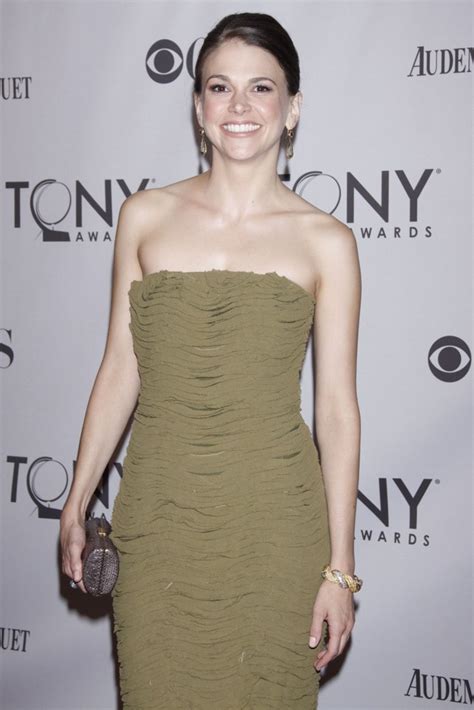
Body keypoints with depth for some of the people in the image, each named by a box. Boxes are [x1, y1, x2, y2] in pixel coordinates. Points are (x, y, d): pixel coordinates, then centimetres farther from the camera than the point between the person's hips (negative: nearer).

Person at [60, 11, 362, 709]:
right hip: (157, 512, 2)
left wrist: (340, 568, -3)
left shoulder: (325, 242, -3)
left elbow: (336, 408, -3)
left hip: (271, 519, -1)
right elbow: (120, 368, 6)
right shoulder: (145, 215, 2)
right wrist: (76, 502, 8)